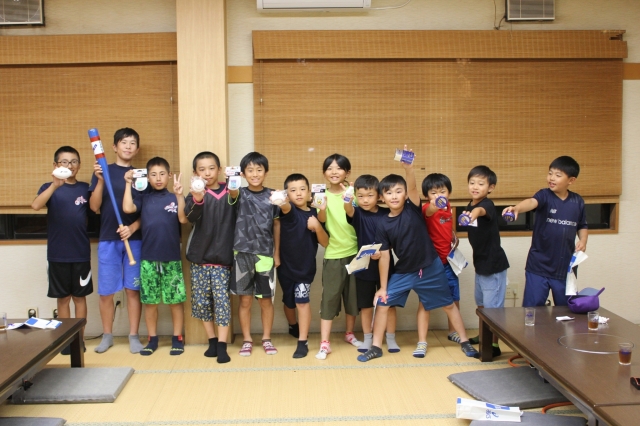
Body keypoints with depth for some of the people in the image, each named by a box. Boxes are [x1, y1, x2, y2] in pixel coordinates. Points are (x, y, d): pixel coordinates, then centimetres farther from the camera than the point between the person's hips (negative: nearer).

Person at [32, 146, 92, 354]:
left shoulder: (84, 188, 6)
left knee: (80, 296, 8)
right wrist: (55, 185, -36)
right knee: (63, 297, 8)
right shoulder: (49, 187, -1)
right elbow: (36, 205, -21)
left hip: (81, 253, 1)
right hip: (57, 254, -1)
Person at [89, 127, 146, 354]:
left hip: (134, 239, 0)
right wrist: (100, 180, -15)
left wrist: (133, 228, -14)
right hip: (108, 239, 0)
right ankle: (107, 335, 21)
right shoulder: (103, 171, 4)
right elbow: (94, 207, -3)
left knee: (133, 289, 4)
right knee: (106, 291, 5)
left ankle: (134, 336, 14)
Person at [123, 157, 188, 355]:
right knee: (149, 300, 8)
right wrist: (128, 184, -8)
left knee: (176, 299, 4)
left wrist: (179, 194, -22)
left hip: (172, 257, -1)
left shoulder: (174, 198, 2)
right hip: (148, 258, 2)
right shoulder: (143, 198, 6)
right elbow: (127, 208, -11)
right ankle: (152, 339, 20)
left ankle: (177, 338, 16)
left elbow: (183, 219, -13)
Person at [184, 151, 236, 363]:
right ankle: (212, 340, 21)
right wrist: (197, 200, -40)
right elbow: (190, 217, -23)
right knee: (202, 300, 6)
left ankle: (222, 346, 1)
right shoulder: (195, 195, -2)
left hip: (222, 257, -1)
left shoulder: (229, 193, 0)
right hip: (200, 257, 1)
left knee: (222, 300, -4)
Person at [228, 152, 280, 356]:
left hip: (265, 254, 1)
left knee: (266, 299, 8)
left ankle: (266, 338, 23)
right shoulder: (240, 194, -1)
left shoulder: (272, 195, 2)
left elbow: (276, 225, 8)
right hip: (243, 253, -1)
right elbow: (233, 193, -26)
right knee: (245, 300, 6)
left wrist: (277, 253, 7)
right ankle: (247, 340, 20)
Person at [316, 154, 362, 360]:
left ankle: (349, 333, 31)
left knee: (353, 295, 12)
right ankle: (324, 343, 2)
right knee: (329, 297, -2)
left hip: (354, 252, 2)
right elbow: (321, 219, -18)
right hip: (333, 254, -2)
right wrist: (322, 208, -38)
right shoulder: (323, 194, -3)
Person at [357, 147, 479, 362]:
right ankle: (376, 347, 14)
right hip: (403, 272, 2)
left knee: (449, 304, 10)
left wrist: (408, 168, -51)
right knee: (383, 303, 0)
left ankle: (465, 342, 27)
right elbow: (384, 257, -6)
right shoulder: (384, 225, -8)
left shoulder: (413, 209, -12)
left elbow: (412, 187, -32)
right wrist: (383, 287, -6)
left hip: (430, 268, -2)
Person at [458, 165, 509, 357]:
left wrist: (475, 212, -68)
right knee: (482, 303, 22)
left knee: (493, 306, -2)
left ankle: (494, 345, 8)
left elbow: (482, 210, -47)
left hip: (494, 263, -9)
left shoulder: (488, 205, -21)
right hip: (480, 262, 9)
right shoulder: (468, 207, 2)